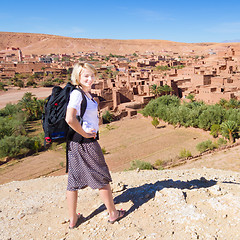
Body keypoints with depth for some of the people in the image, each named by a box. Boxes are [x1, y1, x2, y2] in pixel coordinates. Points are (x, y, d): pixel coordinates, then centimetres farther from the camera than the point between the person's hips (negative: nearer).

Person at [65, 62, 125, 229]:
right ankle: (113, 214, 26)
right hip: (86, 142, -9)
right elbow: (70, 119, -30)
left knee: (74, 181, 13)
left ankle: (73, 220, 27)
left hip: (75, 143, 9)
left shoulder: (87, 93, 10)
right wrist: (85, 133, -18)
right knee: (102, 179, 7)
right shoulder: (77, 93, -17)